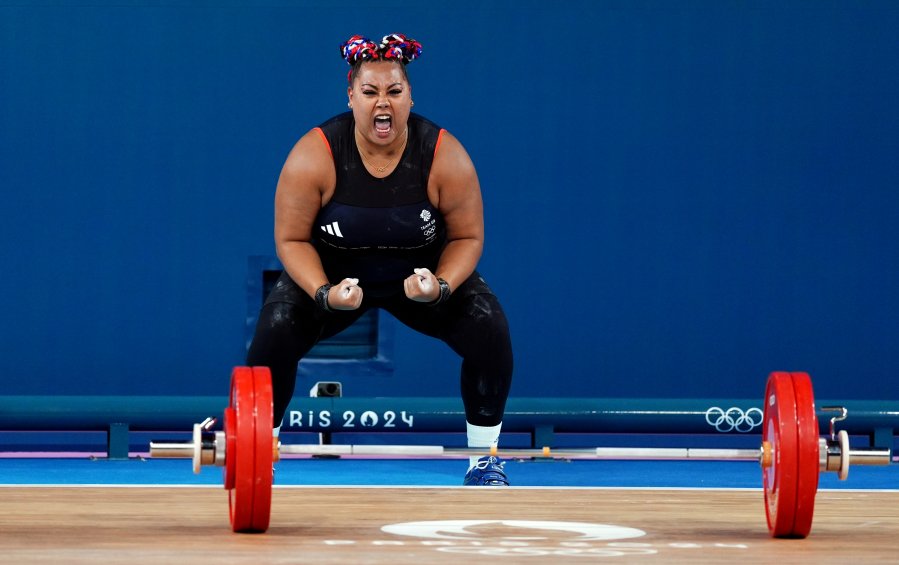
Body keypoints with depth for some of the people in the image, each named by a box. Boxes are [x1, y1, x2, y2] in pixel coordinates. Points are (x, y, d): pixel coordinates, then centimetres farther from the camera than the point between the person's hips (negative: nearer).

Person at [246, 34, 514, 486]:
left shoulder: (444, 156, -22)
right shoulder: (314, 156, -25)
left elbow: (468, 237, -12)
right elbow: (292, 239, -16)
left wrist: (441, 286, -30)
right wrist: (324, 293, -32)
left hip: (425, 274, 1)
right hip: (331, 273, -1)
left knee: (489, 330, -21)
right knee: (275, 332, -25)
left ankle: (484, 459, -1)